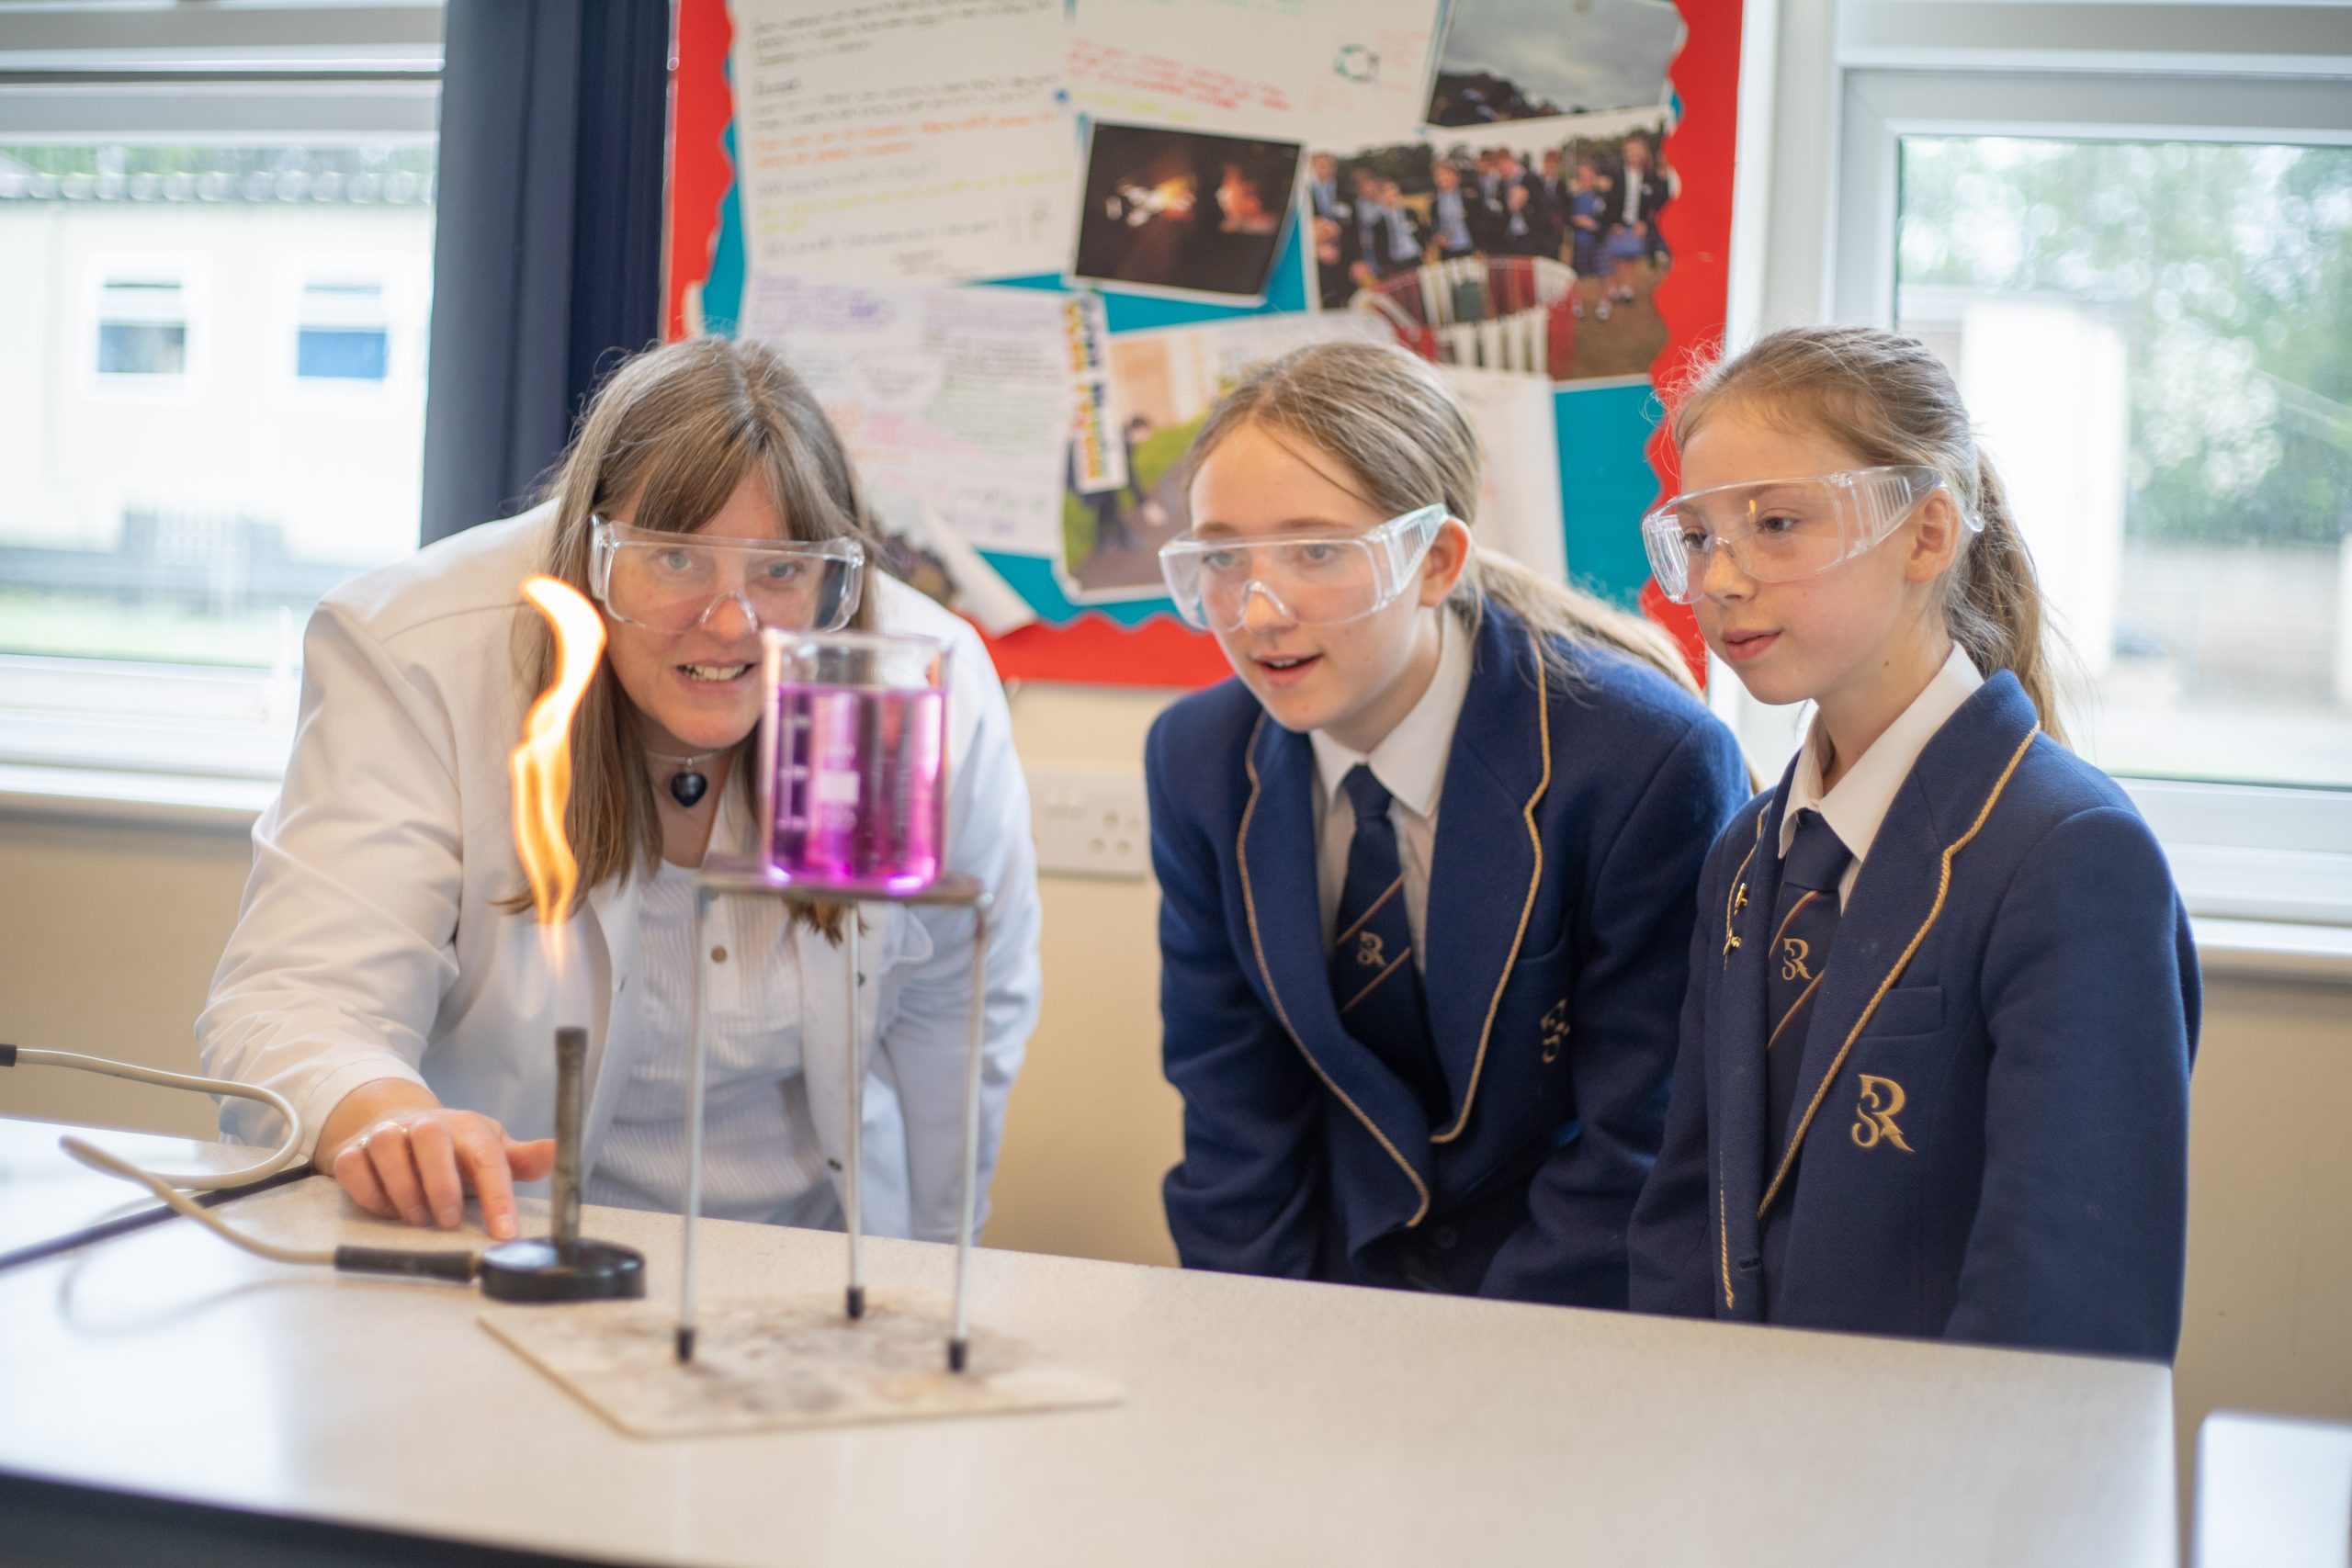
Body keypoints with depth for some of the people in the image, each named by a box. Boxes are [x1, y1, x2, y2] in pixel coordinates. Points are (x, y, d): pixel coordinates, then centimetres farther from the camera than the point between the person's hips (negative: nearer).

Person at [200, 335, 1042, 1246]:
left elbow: (964, 1008, 4)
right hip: (494, 1243, -1)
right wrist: (380, 1112, -47)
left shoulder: (936, 691, -12)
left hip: (801, 1255, 2)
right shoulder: (414, 658, -17)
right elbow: (293, 1001, -24)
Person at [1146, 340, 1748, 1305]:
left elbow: (1635, 1153, -13)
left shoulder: (1650, 766, -17)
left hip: (1573, 1311, -3)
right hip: (1343, 1279, 3)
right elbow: (1233, 1118, 2)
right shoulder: (1199, 764, -2)